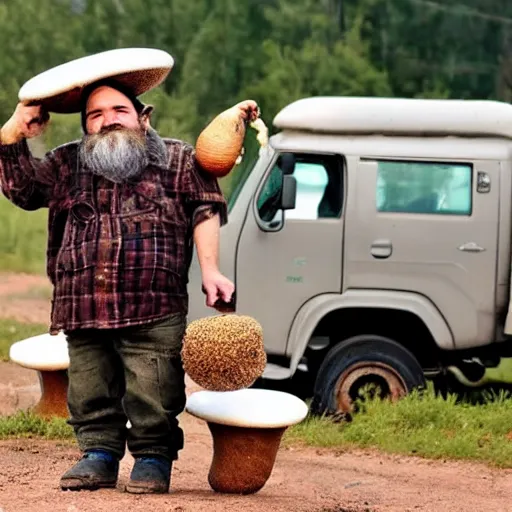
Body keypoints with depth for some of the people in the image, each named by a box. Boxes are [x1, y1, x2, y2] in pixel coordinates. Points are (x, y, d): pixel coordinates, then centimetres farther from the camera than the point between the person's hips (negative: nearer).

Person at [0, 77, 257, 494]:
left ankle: (154, 459, 7)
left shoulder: (178, 159, 12)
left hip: (154, 312, -3)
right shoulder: (66, 165, 19)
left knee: (153, 393, -6)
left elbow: (205, 212, 8)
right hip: (83, 313, 3)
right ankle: (100, 455, 18)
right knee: (91, 392, 6)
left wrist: (210, 271, -2)